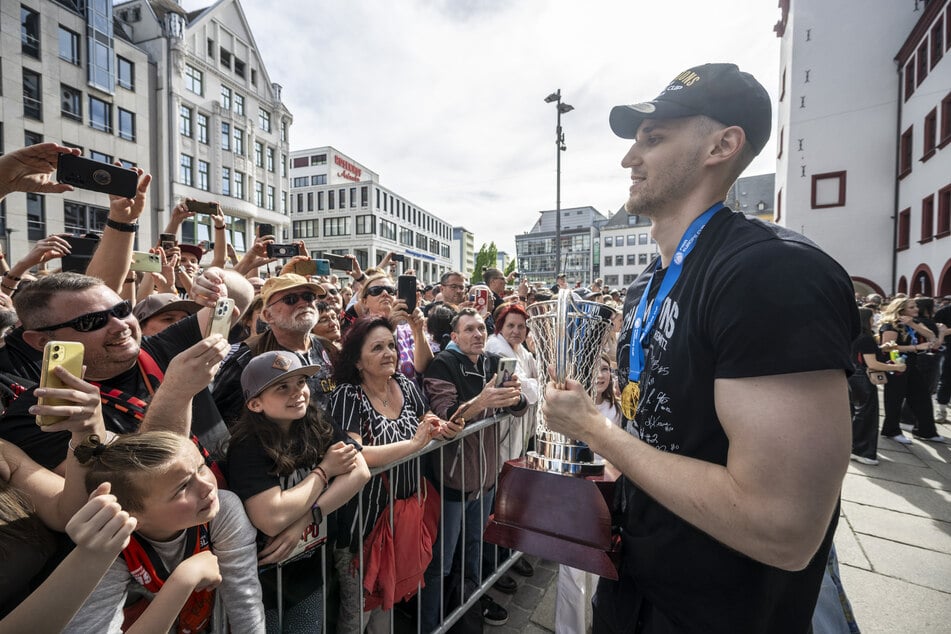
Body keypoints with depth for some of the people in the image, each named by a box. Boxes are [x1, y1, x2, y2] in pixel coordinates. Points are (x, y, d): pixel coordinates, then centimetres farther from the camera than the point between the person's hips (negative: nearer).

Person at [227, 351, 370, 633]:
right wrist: (325, 469, -21)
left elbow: (360, 472, -18)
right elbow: (273, 518, -32)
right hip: (261, 580, -4)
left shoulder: (318, 425, -9)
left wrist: (305, 518, -26)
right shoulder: (247, 447, -22)